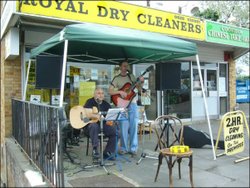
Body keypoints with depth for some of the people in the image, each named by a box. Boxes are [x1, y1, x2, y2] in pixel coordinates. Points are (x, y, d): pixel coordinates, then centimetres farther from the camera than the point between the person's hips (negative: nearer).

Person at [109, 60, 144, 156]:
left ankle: (133, 148, 10)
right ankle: (123, 148, 10)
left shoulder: (131, 76, 12)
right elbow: (110, 91, -4)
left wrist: (141, 82, -6)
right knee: (124, 127, -3)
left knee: (134, 126, 1)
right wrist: (120, 92, -17)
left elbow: (138, 87, 13)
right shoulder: (116, 78, 3)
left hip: (132, 104, 3)